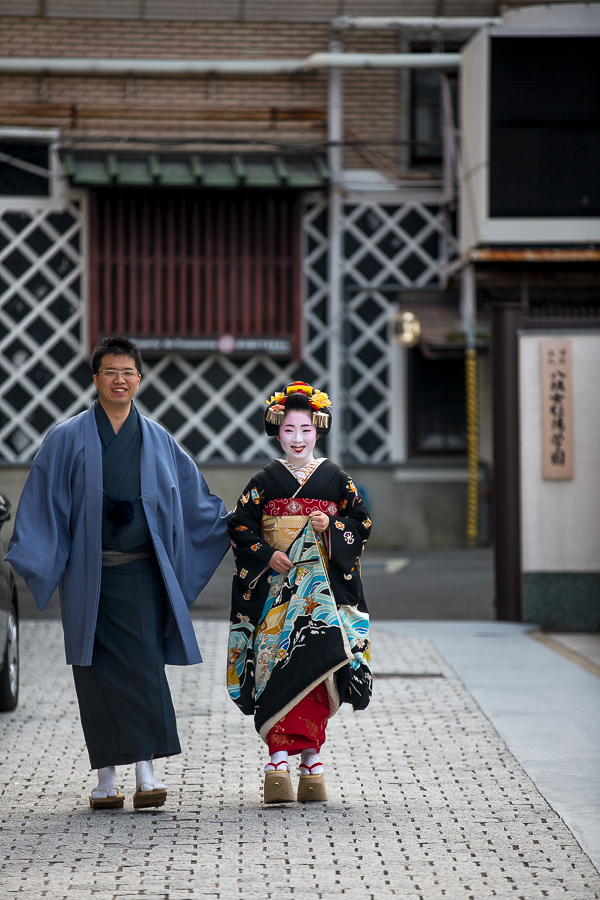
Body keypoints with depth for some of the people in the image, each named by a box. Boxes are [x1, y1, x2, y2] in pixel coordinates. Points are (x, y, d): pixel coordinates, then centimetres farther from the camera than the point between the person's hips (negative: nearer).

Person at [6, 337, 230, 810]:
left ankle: (146, 769, -13)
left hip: (140, 572, 1)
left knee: (143, 664, -11)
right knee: (97, 671, 0)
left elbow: (195, 499, 18)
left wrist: (232, 527, 15)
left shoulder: (157, 441, 9)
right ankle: (107, 776, 5)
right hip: (88, 573, -1)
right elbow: (43, 505, 0)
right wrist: (23, 559, -9)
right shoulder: (67, 439, 4)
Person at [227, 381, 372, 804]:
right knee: (278, 667, -9)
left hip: (324, 584, 0)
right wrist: (267, 555, -9)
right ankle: (279, 760, -11)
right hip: (276, 585, 0)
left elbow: (362, 524, 9)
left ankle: (311, 757, 0)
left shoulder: (336, 479, 9)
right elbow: (240, 527, 5)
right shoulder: (265, 481, 7)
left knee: (316, 662, -8)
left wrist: (333, 527, -9)